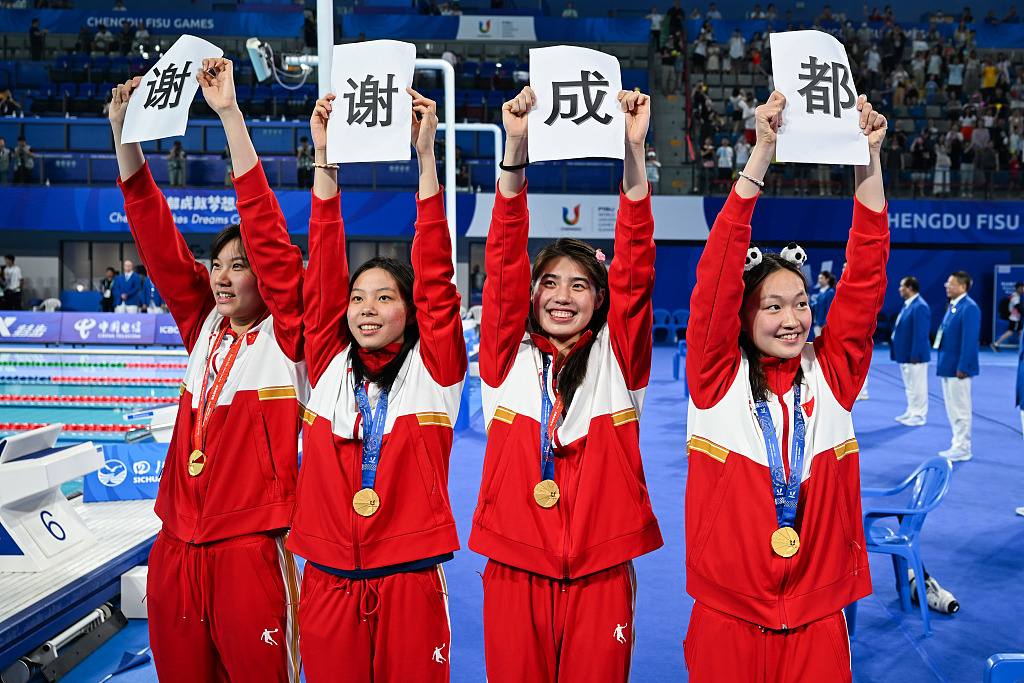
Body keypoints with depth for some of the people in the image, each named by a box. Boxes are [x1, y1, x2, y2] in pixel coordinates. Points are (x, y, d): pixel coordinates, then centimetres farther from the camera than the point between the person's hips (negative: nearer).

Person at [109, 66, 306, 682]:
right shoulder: (205, 329, 9)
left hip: (251, 548, -6)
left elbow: (268, 232, -15)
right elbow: (159, 241, 8)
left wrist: (229, 112, -16)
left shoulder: (285, 336, -6)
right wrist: (123, 129, 5)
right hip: (178, 548, 6)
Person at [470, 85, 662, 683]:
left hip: (599, 571, 0)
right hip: (515, 568, 1)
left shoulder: (617, 357, 4)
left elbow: (635, 270, -8)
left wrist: (633, 153, -17)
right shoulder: (508, 357, 4)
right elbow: (504, 265, -6)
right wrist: (516, 153, -17)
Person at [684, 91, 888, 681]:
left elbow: (865, 278, -5)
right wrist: (762, 153, -21)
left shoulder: (831, 374, 1)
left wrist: (870, 159, -12)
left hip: (817, 614, 2)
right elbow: (717, 276, -16)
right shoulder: (718, 377, -6)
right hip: (727, 613, -2)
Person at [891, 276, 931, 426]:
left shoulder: (920, 307, -20)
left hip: (915, 356, -10)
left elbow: (920, 334, -22)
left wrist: (915, 355, -22)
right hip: (905, 354, 10)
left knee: (917, 386, 0)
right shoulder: (907, 304, 11)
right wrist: (899, 352, 19)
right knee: (909, 385, 17)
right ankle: (911, 412, 27)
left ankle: (919, 415, 8)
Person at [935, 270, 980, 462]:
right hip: (948, 366, 10)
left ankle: (962, 449, 5)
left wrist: (963, 367, -22)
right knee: (952, 408, 15)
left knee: (960, 409, -2)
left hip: (958, 367, -10)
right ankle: (958, 444, 24)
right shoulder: (952, 306, 14)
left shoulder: (969, 308, -15)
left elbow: (970, 340, -19)